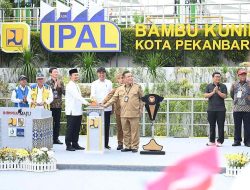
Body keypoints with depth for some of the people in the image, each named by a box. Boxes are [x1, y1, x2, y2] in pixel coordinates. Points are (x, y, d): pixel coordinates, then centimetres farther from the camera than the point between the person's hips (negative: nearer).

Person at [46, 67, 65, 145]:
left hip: (58, 105, 4)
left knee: (57, 122, 7)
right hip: (50, 105, -4)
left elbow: (64, 92, 2)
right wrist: (54, 86, -13)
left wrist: (60, 86, -10)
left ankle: (56, 138, 15)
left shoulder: (61, 82, 9)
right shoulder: (48, 83, -2)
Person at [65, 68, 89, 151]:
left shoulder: (76, 85, 19)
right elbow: (77, 96, -20)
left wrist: (84, 103, 8)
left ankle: (75, 144, 17)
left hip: (78, 111, 8)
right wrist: (85, 102, -26)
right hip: (72, 111, -8)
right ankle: (68, 145, 2)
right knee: (70, 128, -3)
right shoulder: (70, 86, -10)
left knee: (77, 128, 10)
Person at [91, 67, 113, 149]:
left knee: (107, 126, 5)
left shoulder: (109, 83, 10)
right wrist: (97, 102, -26)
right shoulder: (94, 83, 5)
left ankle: (106, 144, 13)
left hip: (107, 108, 2)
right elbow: (93, 94, -6)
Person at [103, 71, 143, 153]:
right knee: (126, 131, 8)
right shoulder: (120, 89, 11)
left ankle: (134, 146, 8)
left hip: (134, 114, -3)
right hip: (123, 114, 3)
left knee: (134, 131, -1)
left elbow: (142, 99, 6)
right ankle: (127, 146, 17)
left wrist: (140, 109, 0)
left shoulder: (137, 87, 4)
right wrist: (106, 105, 3)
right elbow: (114, 98, 12)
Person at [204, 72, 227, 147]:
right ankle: (212, 141, 13)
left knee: (220, 126, -3)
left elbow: (224, 96, -5)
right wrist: (213, 92, -13)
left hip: (221, 109, -2)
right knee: (212, 126, 7)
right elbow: (206, 95, 0)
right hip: (211, 109, 2)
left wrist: (218, 91, -16)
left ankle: (220, 141, 1)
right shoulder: (209, 86, 9)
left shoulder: (223, 86, 5)